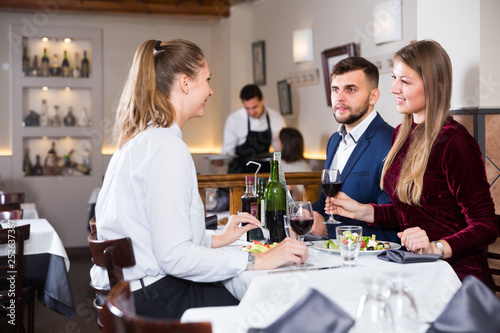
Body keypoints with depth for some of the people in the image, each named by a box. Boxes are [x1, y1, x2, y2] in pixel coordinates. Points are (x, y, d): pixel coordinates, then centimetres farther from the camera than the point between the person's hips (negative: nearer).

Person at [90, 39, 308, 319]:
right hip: (153, 300, -10)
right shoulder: (168, 148, -17)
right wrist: (257, 261, -17)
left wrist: (217, 240, 19)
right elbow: (174, 257, -23)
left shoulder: (139, 139, 14)